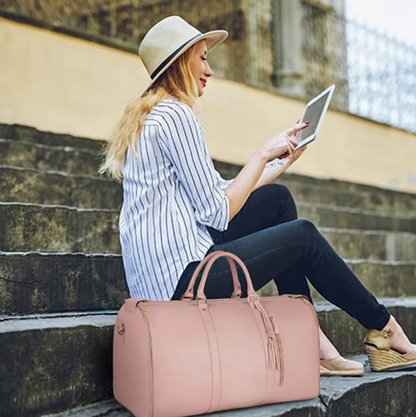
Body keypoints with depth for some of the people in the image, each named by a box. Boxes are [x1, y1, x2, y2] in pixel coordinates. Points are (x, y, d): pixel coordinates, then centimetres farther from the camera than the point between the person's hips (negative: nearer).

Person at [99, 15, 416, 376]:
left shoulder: (150, 116, 18)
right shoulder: (176, 114, -13)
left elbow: (224, 193, 17)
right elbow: (218, 214, -16)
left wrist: (283, 159, 21)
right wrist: (263, 154, -6)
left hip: (159, 276, 9)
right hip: (180, 277, -9)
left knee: (277, 200, 13)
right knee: (303, 236, 3)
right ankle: (383, 328, 22)